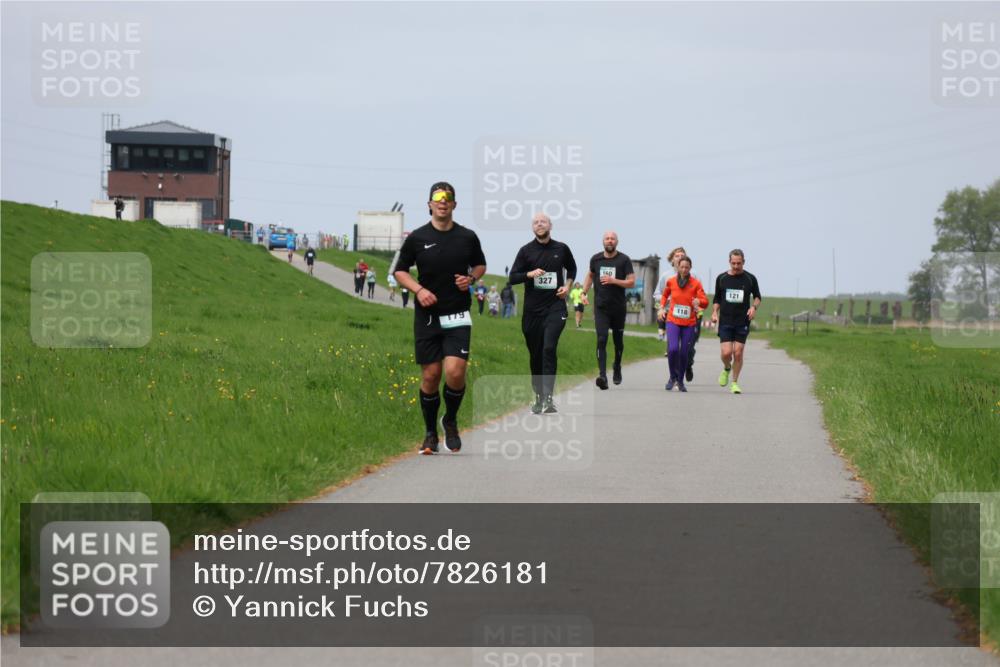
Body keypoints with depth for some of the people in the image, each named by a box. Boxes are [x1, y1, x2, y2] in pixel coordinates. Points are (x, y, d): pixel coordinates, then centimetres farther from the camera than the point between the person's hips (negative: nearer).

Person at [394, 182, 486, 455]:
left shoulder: (467, 237, 2)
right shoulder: (417, 238, -1)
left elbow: (480, 265, 18)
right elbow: (400, 271, 8)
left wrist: (471, 278, -3)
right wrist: (419, 290, -9)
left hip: (458, 316, 0)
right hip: (427, 315, 0)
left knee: (455, 372, -15)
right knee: (430, 376, 1)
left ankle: (451, 421, 12)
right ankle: (430, 433, 19)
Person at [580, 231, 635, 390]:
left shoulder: (624, 260, -5)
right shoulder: (596, 259, 3)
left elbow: (631, 283, -9)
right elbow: (590, 275, 22)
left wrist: (613, 281, -21)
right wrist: (584, 293, 10)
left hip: (618, 308, 0)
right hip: (600, 307, 0)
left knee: (618, 340, 15)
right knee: (601, 340, -14)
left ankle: (617, 368, 40)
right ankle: (602, 376, -24)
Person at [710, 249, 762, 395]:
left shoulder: (750, 279, 1)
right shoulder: (721, 278, 4)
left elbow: (757, 296, 12)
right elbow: (716, 298, 14)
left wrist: (754, 307, -8)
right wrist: (714, 313, -1)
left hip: (742, 322, 0)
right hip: (725, 322, 0)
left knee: (738, 354, -3)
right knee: (726, 353, -10)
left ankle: (735, 383, 12)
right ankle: (726, 369, 23)